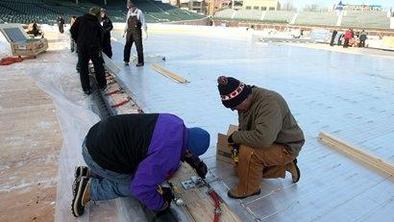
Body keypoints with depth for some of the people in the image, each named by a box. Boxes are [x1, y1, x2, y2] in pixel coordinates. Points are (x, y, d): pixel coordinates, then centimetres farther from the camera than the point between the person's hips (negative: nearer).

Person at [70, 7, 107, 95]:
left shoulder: (80, 19, 6)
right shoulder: (97, 24, 7)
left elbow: (73, 30, 2)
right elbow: (100, 38, 9)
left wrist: (77, 41, 14)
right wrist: (99, 48, 20)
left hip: (81, 46, 0)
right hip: (94, 47, 0)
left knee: (83, 67, 7)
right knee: (98, 66, 13)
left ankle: (86, 88, 9)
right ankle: (102, 85, 23)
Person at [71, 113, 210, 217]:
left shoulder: (176, 124, -2)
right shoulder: (167, 155, -28)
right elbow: (141, 187, -22)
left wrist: (197, 163, 24)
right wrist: (160, 205, -4)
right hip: (99, 155, -8)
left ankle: (89, 174, 22)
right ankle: (89, 189, 8)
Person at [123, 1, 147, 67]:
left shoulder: (139, 12, -5)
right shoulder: (129, 13, 11)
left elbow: (143, 23, -6)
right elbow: (127, 23, 19)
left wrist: (145, 33, -12)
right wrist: (124, 32, 19)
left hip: (137, 32, -5)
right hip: (129, 32, 5)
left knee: (139, 47, -1)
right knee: (127, 46, 3)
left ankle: (140, 62, 8)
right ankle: (126, 61, 15)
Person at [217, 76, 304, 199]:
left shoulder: (269, 103, -34)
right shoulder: (245, 102, -5)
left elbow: (263, 138, -44)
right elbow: (243, 127, 12)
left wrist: (235, 137, -30)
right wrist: (237, 142, -6)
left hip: (286, 147, -9)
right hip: (270, 142, 9)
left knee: (248, 152, -32)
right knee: (240, 169, 16)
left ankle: (248, 189, -5)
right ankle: (285, 165, 20)